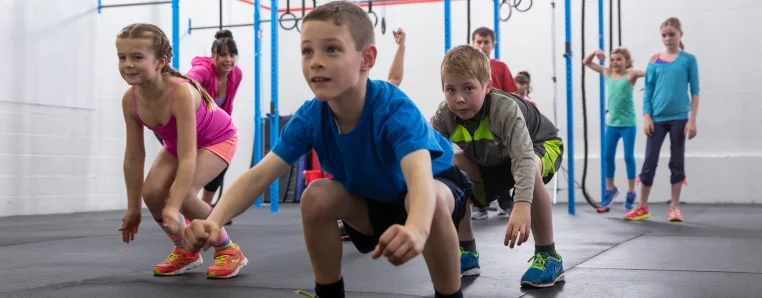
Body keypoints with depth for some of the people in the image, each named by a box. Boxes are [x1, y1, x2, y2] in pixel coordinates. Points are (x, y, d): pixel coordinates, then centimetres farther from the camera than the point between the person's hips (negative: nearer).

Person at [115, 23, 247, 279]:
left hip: (217, 139, -6)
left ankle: (228, 249, -4)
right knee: (152, 192, -16)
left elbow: (187, 158, -42)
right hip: (177, 143, 6)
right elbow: (133, 158, -11)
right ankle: (185, 250, 10)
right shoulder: (130, 100, -22)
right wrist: (133, 208, -6)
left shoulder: (181, 92, -40)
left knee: (182, 193, -26)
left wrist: (173, 208, -49)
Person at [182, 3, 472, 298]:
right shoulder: (309, 118, -22)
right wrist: (214, 220, -49)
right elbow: (260, 174, -29)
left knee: (434, 199, -37)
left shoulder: (395, 109, -37)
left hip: (437, 184, -4)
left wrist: (416, 229, -77)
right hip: (373, 200, 5)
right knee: (316, 196, -21)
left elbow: (420, 175, -55)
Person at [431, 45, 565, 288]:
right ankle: (467, 252, -4)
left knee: (530, 169, -39)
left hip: (540, 145, -5)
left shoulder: (506, 109, -39)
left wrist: (522, 205, -64)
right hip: (491, 160, 5)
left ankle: (548, 255, -23)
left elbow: (524, 158, -50)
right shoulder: (443, 117, -24)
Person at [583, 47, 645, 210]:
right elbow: (586, 62, 14)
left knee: (628, 157, 0)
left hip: (628, 124, -5)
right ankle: (610, 189, 26)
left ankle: (631, 192, 12)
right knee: (607, 156, 9)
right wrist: (595, 53, 0)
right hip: (612, 123, 5)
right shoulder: (607, 73, 7)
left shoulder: (630, 74, -7)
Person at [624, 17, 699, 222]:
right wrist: (646, 117, -3)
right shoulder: (654, 60, 5)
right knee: (649, 162, 2)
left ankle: (675, 207, 14)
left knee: (677, 162, 6)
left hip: (679, 118, -1)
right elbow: (648, 91, 6)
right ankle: (642, 207, 11)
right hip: (657, 118, 1)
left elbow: (695, 91, 0)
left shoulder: (688, 59, 1)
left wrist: (692, 119, -5)